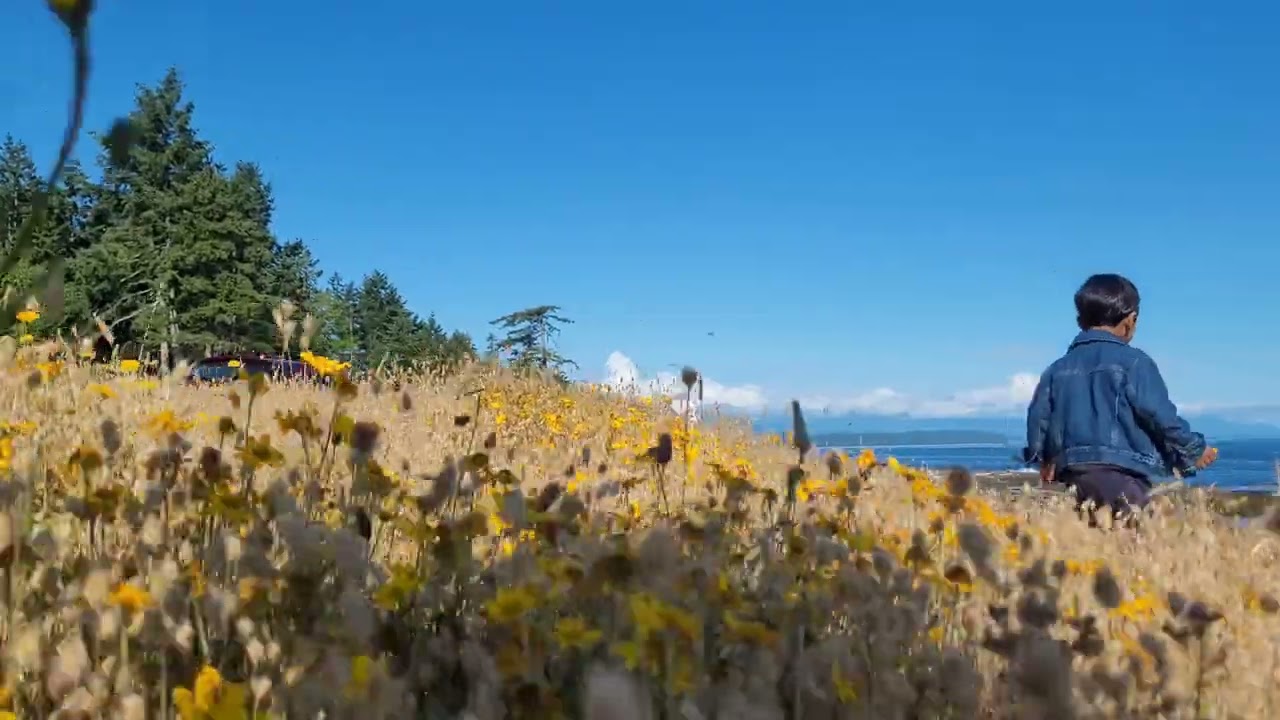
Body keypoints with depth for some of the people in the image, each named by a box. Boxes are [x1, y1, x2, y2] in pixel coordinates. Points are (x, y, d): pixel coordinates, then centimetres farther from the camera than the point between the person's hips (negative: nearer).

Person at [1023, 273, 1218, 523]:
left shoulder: (1058, 368, 13)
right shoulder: (1133, 362, -4)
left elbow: (1038, 417, 16)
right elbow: (1162, 416, -6)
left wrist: (1046, 459, 31)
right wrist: (1194, 450, 9)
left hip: (1074, 474, 6)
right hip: (1122, 475, -6)